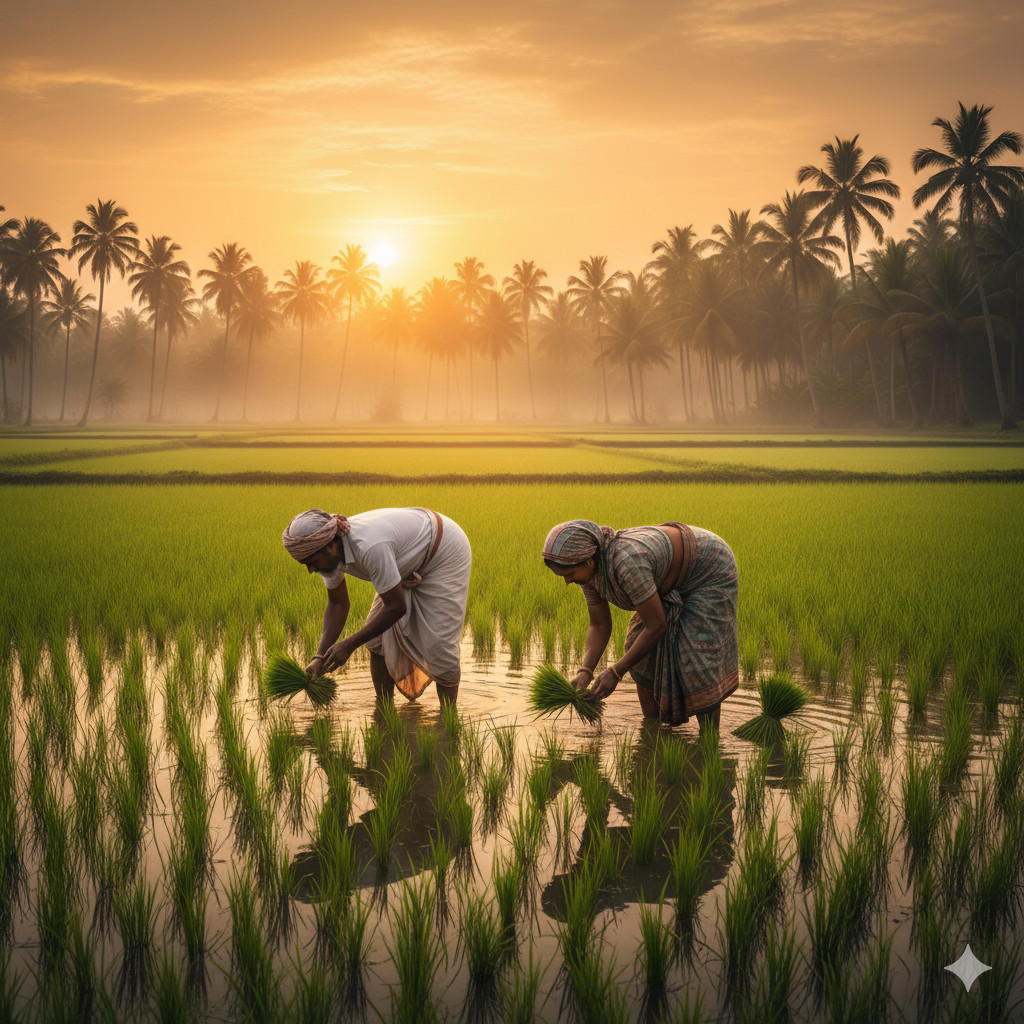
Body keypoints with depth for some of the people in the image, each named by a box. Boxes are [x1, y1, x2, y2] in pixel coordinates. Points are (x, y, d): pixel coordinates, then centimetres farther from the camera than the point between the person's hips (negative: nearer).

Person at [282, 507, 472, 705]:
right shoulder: (329, 553, -16)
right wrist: (320, 657, -11)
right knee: (376, 638, 3)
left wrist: (349, 644, -27)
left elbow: (396, 607, -32)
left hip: (445, 553, -8)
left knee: (438, 643, -12)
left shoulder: (369, 547, -42)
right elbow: (337, 604, -1)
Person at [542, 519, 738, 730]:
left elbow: (657, 626, -33)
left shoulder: (627, 564, -40)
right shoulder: (587, 566, -14)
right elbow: (599, 626, -7)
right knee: (643, 652, 4)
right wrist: (585, 672, -21)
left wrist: (615, 672, -30)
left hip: (710, 574, -8)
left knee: (697, 663, -13)